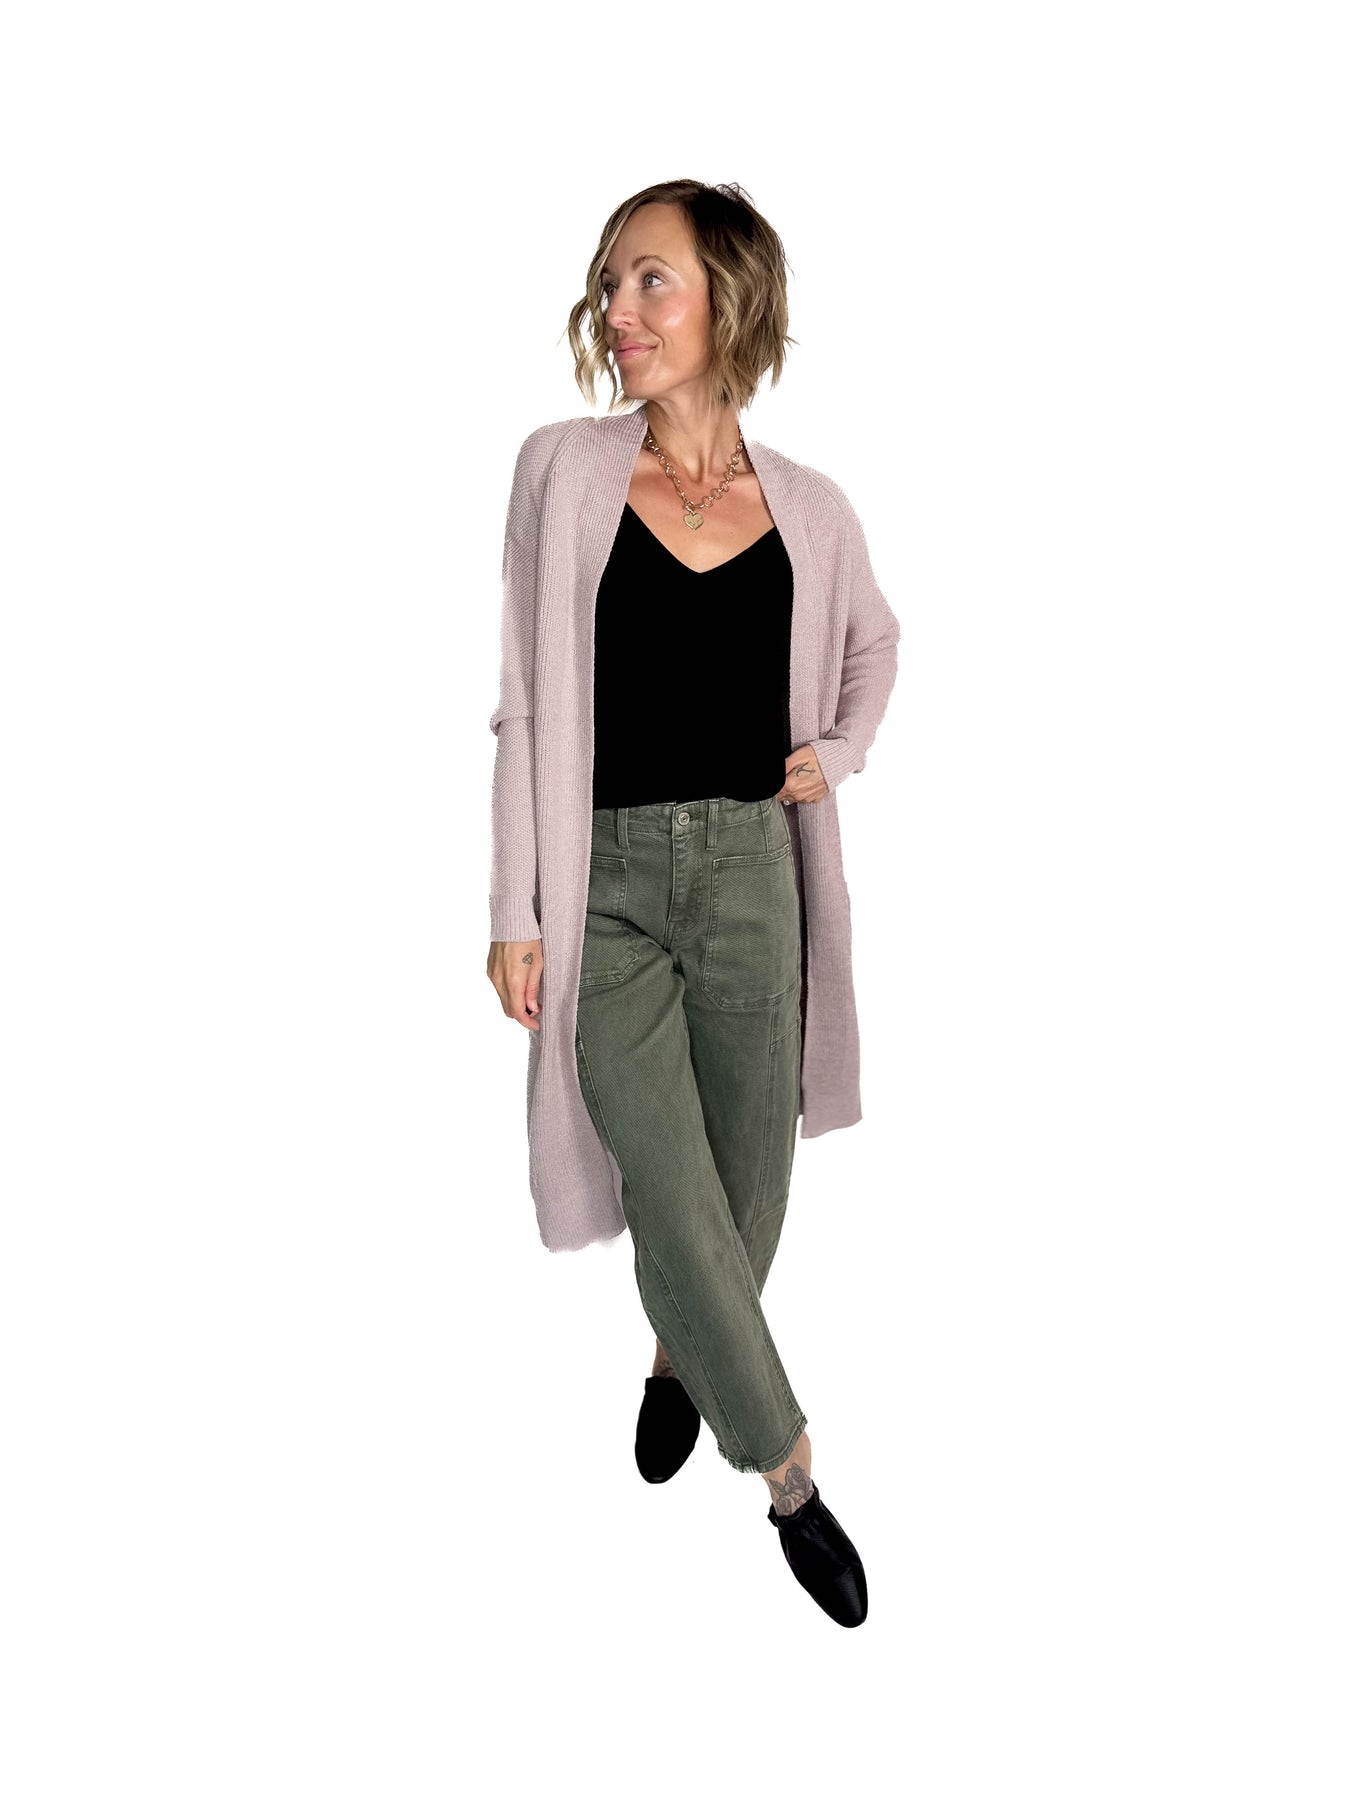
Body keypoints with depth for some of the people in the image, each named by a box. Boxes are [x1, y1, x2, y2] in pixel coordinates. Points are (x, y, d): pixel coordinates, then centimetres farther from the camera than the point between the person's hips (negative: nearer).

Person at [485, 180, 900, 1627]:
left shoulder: (809, 508, 2)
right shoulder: (563, 471, -3)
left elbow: (873, 643, 24)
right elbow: (526, 704, -3)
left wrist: (842, 752, 5)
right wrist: (516, 912, -5)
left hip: (749, 873, 2)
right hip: (605, 880, -2)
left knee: (751, 1185, 11)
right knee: (676, 1201, -2)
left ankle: (682, 1361, 43)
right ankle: (788, 1472, 19)